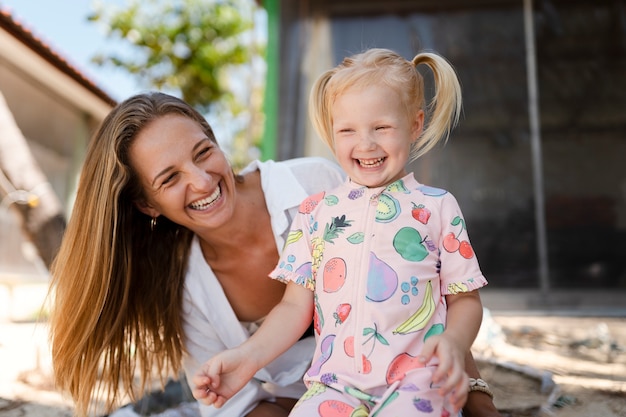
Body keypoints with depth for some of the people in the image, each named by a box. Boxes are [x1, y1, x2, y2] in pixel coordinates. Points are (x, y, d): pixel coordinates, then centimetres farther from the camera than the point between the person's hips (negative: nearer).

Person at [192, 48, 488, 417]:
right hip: (337, 383, 2)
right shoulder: (315, 212, 12)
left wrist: (454, 342, -13)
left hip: (418, 381, -1)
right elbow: (296, 307, 10)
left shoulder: (438, 207, 7)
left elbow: (465, 298, 9)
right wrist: (250, 355, -6)